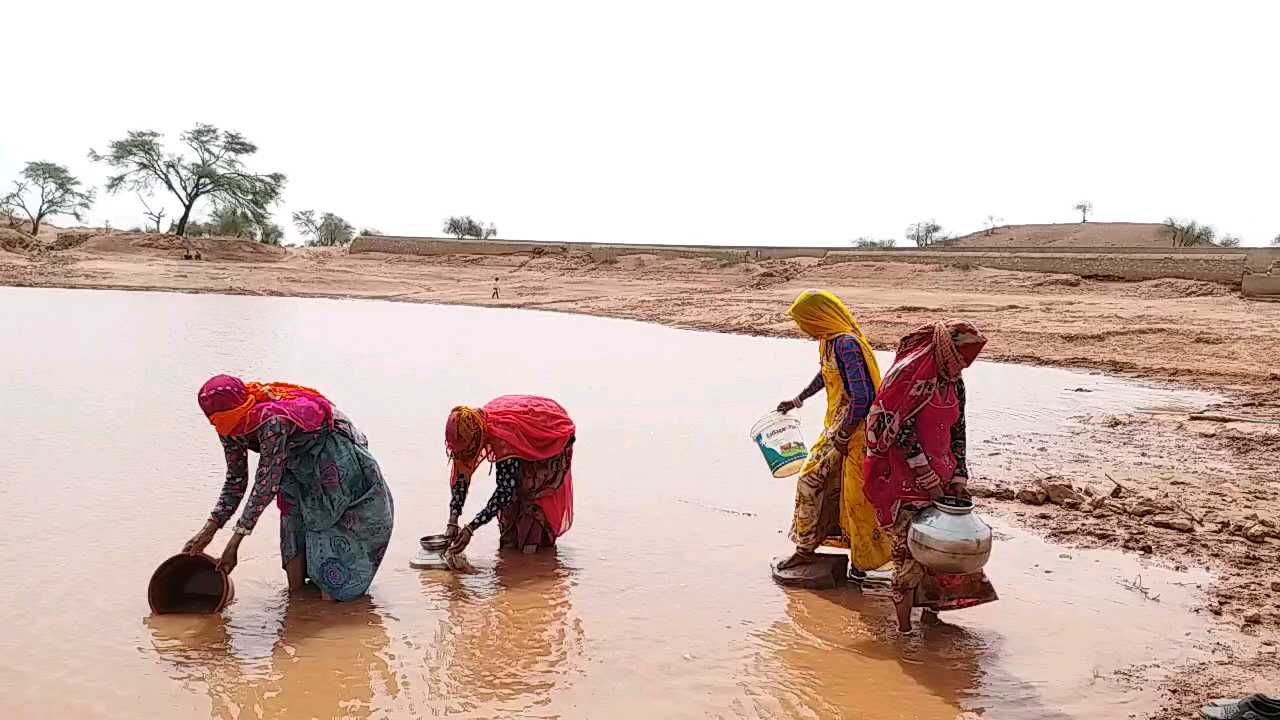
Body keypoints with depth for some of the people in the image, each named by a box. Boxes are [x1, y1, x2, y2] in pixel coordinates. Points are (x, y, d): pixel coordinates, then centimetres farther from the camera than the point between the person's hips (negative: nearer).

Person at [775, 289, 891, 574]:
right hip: (836, 427, 9)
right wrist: (797, 401, 36)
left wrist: (843, 436, -18)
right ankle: (806, 548, 27)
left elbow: (863, 397, -28)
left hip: (856, 432, -9)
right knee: (812, 481, 14)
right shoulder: (828, 340, 6)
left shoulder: (847, 345, -24)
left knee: (858, 497, 1)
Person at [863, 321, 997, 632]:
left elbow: (957, 430, 13)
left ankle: (932, 609, 21)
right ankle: (904, 627, 2)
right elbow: (900, 428, -17)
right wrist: (927, 478, -17)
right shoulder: (910, 372, -15)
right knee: (911, 546, -7)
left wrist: (958, 479, 4)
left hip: (939, 474, 8)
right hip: (904, 477, -8)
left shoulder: (954, 382, 10)